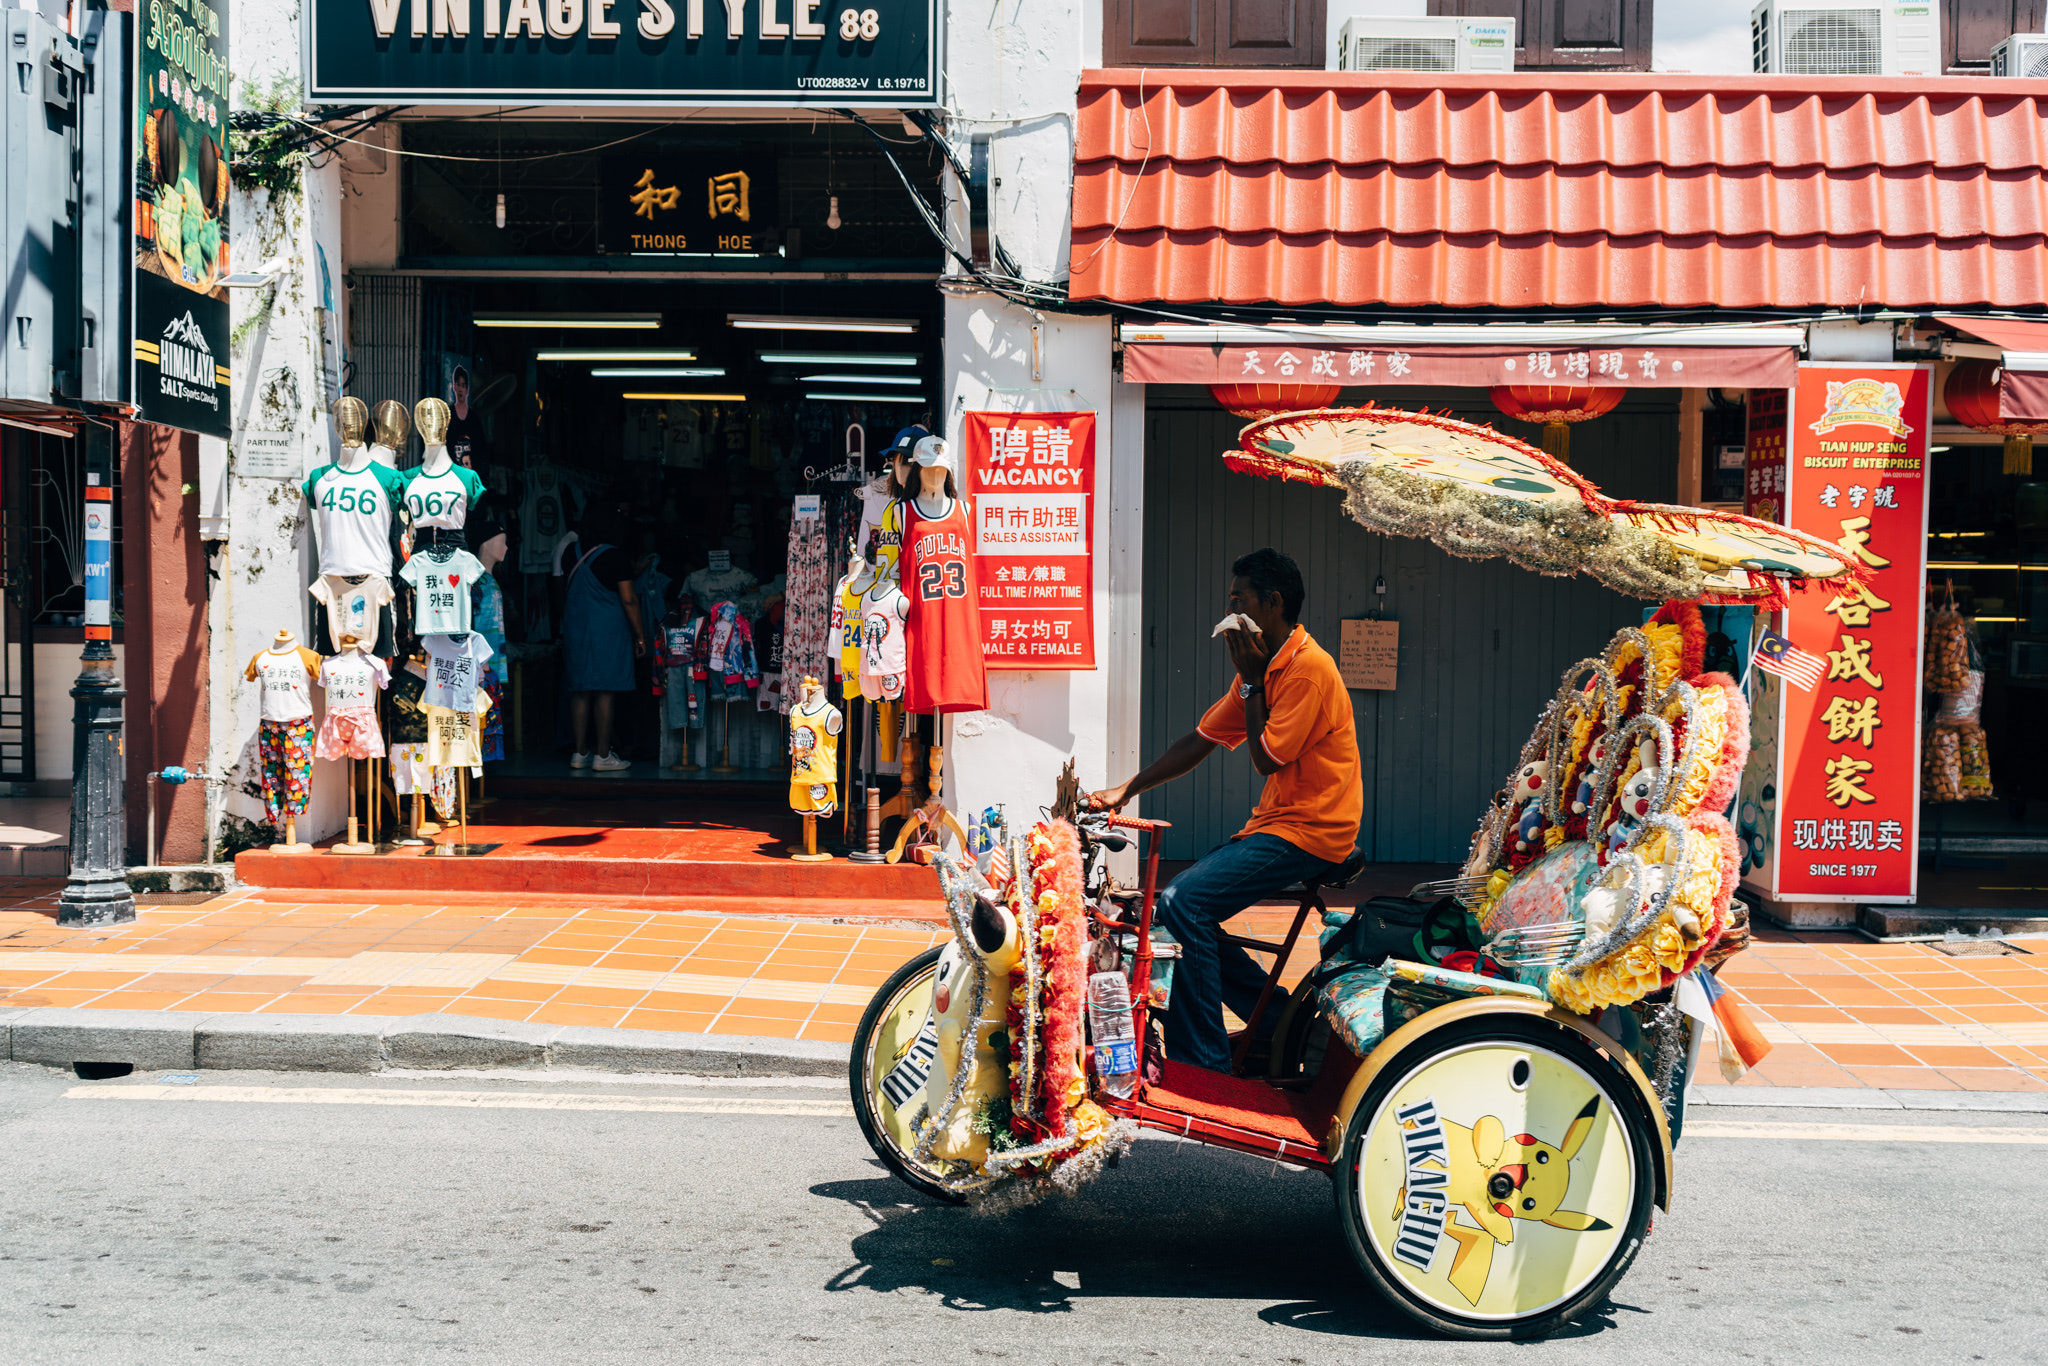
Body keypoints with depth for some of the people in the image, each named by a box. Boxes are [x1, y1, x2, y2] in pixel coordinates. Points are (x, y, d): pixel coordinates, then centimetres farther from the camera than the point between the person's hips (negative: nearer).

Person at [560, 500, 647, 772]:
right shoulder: (615, 557, -9)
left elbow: (564, 596, 14)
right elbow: (628, 600, -11)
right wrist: (640, 637, -5)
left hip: (575, 632, 6)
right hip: (606, 633, -6)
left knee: (580, 693, 8)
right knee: (604, 693, -4)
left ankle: (580, 752, 11)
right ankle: (602, 755, -4)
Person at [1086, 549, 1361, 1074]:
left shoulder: (1309, 667, -15)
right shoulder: (1263, 666, 15)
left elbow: (1267, 758, -18)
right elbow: (1200, 742, 16)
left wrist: (1252, 682, -10)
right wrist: (1125, 790, 11)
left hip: (1309, 831, -10)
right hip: (1274, 823, 10)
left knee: (1184, 904, -20)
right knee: (1179, 903, 5)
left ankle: (1201, 1065, -13)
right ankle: (1278, 1025, 12)